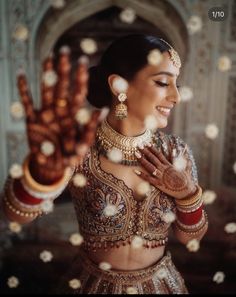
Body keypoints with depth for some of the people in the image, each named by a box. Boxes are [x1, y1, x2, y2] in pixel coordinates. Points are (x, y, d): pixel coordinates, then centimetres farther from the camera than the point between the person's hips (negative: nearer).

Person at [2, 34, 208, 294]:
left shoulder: (176, 151, -13)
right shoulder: (80, 148, -21)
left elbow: (190, 236, -4)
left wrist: (187, 194, -23)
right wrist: (43, 172, -57)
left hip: (160, 283, 3)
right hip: (96, 284, -2)